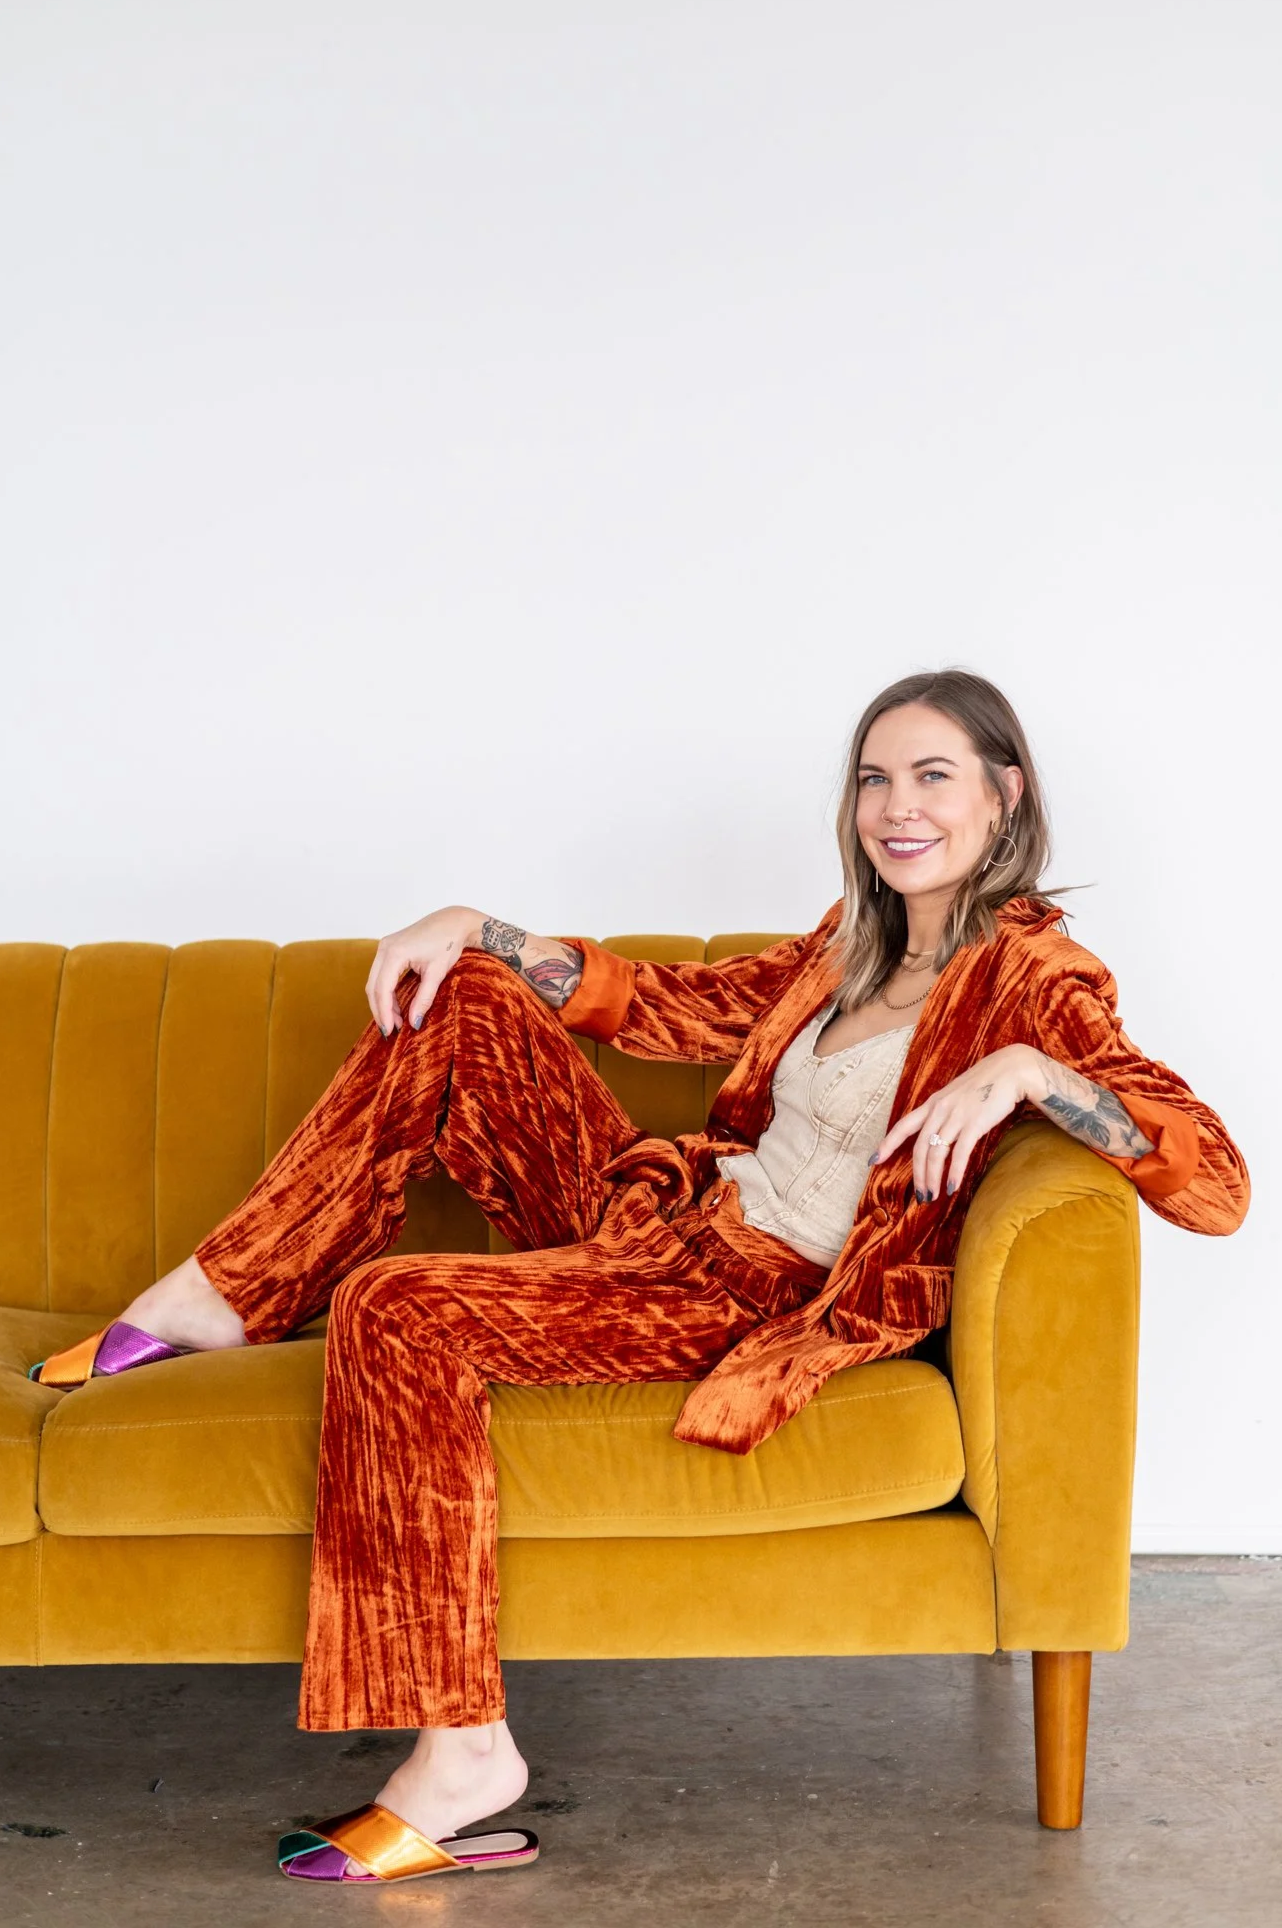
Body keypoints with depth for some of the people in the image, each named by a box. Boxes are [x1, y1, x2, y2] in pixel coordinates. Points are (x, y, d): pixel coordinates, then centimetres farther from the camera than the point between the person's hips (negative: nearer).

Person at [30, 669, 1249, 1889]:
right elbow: (674, 1009, 21)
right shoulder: (859, 942, 14)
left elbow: (1217, 1187, -22)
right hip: (670, 1213, 9)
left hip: (761, 1295, -9)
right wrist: (478, 929, 11)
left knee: (396, 1312, -27)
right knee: (455, 1000, 8)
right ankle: (219, 1301, 8)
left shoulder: (1030, 976, -11)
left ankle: (460, 1753, -23)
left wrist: (1027, 1068, -34)